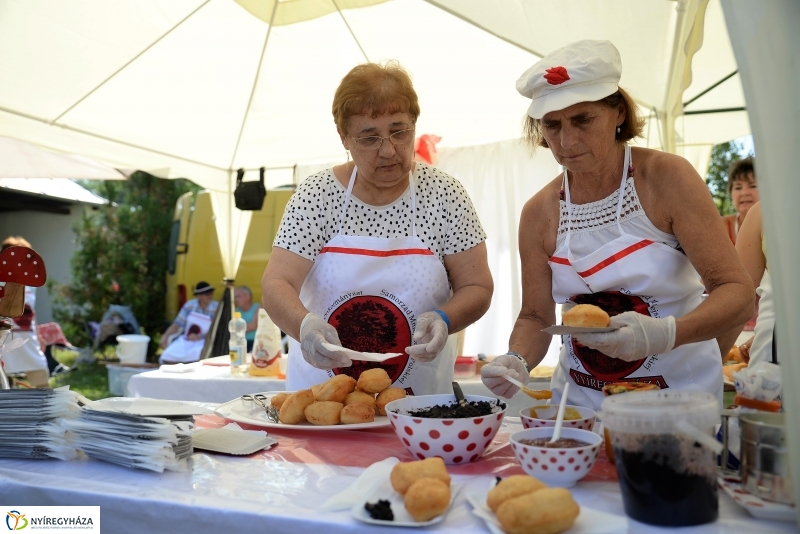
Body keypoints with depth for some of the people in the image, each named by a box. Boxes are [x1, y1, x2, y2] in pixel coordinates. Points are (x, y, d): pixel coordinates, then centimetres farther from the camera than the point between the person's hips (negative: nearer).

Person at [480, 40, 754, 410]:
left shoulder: (667, 178, -9)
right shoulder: (539, 213, -2)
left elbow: (737, 293, -11)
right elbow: (536, 316, 5)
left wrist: (664, 334, -29)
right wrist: (517, 360, -16)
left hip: (678, 396, -2)